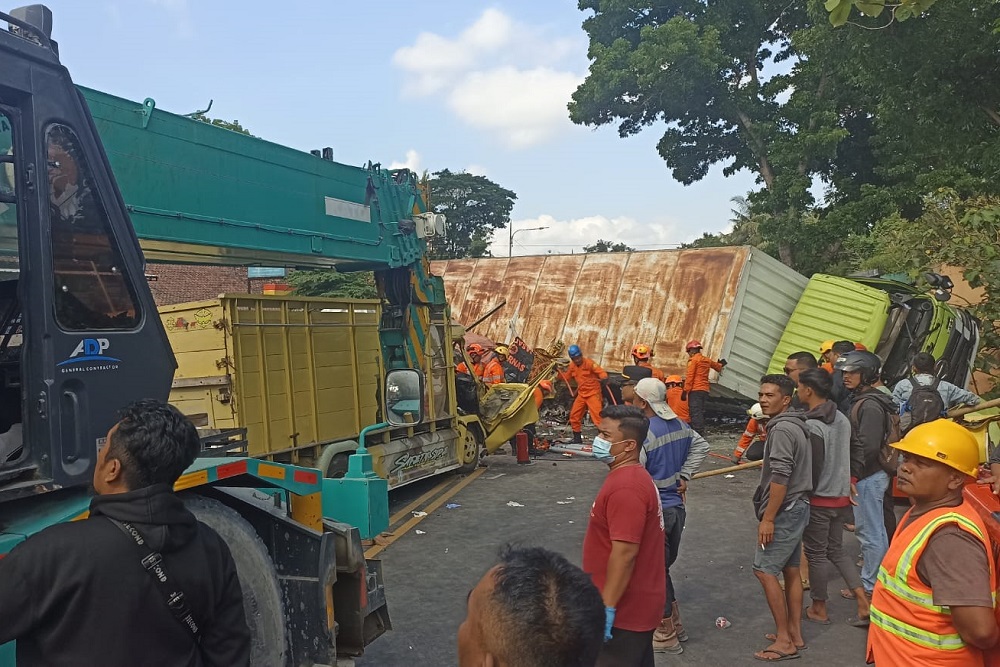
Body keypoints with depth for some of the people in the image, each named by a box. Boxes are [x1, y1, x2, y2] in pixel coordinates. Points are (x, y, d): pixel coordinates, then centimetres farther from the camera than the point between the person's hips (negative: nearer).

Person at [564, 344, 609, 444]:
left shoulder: (589, 363, -15)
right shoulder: (572, 366, 5)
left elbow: (602, 372, -24)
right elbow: (566, 378, 19)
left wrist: (603, 378, -46)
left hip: (593, 393, -7)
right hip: (581, 394, 7)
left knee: (598, 416, -16)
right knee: (574, 415, 9)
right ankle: (577, 438, 24)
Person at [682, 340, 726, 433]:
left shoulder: (693, 360, -5)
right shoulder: (707, 360, 16)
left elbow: (690, 376, -13)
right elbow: (717, 366, 37)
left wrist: (685, 391, -14)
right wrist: (721, 364, 61)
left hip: (695, 390, -8)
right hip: (705, 390, 8)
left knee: (696, 413, -11)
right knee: (701, 412, 11)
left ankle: (697, 432, -19)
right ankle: (701, 431, 12)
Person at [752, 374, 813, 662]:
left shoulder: (782, 428, -19)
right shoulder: (796, 424, 12)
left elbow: (780, 477, -25)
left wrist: (768, 518, -22)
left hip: (784, 511, -10)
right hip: (797, 507, 10)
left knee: (765, 570, -5)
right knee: (791, 569, 14)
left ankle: (784, 639, 0)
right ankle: (795, 633, 21)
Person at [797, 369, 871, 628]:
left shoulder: (812, 426, -22)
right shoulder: (842, 419, 4)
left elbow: (812, 469, -21)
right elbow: (844, 458, 12)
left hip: (818, 499, -8)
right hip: (840, 496, 8)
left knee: (816, 553, 7)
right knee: (836, 550, 19)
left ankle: (818, 609, 21)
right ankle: (863, 605, 15)